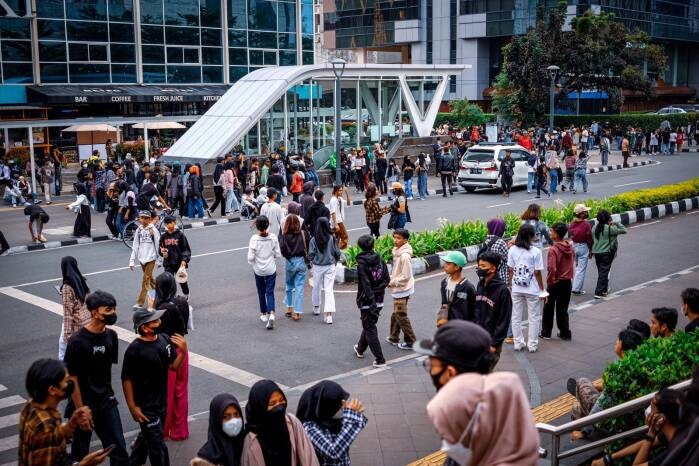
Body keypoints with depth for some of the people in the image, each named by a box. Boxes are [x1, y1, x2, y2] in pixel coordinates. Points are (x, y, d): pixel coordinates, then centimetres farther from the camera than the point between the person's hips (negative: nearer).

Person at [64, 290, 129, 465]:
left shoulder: (111, 336, 0)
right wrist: (80, 411, -14)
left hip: (107, 402, 5)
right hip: (83, 404, -5)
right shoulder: (77, 341, -18)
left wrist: (106, 394, 12)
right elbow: (71, 378, -15)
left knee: (118, 449, 5)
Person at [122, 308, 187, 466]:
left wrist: (183, 351, -15)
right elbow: (126, 379, -16)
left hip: (162, 402, 7)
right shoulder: (134, 350, -23)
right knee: (157, 445, 3)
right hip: (146, 406, -7)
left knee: (147, 436, 26)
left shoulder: (164, 339, -6)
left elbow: (174, 366, 4)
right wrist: (132, 407, -14)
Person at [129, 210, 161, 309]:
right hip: (142, 258, 5)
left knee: (145, 280, -7)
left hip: (151, 258, -5)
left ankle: (140, 303, -7)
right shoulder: (138, 230, 7)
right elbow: (135, 246, 9)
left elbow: (158, 245, -5)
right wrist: (132, 260, 5)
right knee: (150, 279, 15)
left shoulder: (153, 230, -7)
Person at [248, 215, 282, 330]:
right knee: (270, 292, 4)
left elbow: (250, 258, -14)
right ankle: (271, 313, -15)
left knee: (261, 292, 16)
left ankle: (263, 314, 28)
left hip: (258, 270, 0)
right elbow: (278, 254, -6)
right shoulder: (273, 237, -11)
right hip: (271, 270, 0)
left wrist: (253, 264, 7)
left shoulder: (254, 239, -16)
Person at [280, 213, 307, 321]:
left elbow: (282, 251, -13)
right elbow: (307, 248, -6)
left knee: (289, 286, 21)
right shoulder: (302, 234, -8)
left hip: (290, 262, 0)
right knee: (299, 288, 3)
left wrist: (287, 255, 5)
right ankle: (297, 313, 2)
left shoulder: (285, 236, -11)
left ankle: (289, 308, 29)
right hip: (301, 262, 0)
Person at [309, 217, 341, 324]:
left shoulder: (313, 240, -10)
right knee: (329, 289, -1)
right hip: (330, 266, 0)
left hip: (317, 266, 0)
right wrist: (335, 261, 16)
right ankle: (329, 314, -9)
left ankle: (316, 308, 37)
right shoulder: (332, 238, -9)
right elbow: (337, 253, -3)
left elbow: (311, 254, -8)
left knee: (316, 287, 20)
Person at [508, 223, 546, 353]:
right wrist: (542, 290, -2)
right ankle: (532, 344, 15)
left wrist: (511, 285, 11)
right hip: (532, 290, -3)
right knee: (534, 318, 11)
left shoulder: (512, 250, -4)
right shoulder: (536, 252, -14)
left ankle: (518, 343, 21)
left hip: (516, 289, 3)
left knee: (516, 317, 14)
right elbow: (537, 273, -11)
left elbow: (510, 270, -1)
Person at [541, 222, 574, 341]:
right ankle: (565, 333, 18)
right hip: (568, 282, 5)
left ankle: (546, 332, 21)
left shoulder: (553, 249, -21)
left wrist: (549, 282, -15)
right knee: (563, 309, 15)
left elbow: (551, 269, -27)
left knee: (549, 308, 12)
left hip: (555, 283, -5)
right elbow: (572, 263, 9)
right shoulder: (570, 247, 0)